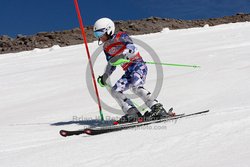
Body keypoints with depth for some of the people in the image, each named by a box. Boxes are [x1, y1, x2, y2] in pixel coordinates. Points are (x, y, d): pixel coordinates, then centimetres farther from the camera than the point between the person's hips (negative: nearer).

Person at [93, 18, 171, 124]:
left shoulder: (120, 36, -5)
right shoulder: (106, 47, 16)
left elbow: (133, 49, -21)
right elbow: (111, 65, 28)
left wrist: (120, 56, -34)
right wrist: (104, 77, 20)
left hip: (138, 66, -8)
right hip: (128, 72, 8)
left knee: (136, 87, -32)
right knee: (115, 91, -7)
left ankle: (158, 109, -29)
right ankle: (133, 114, -15)